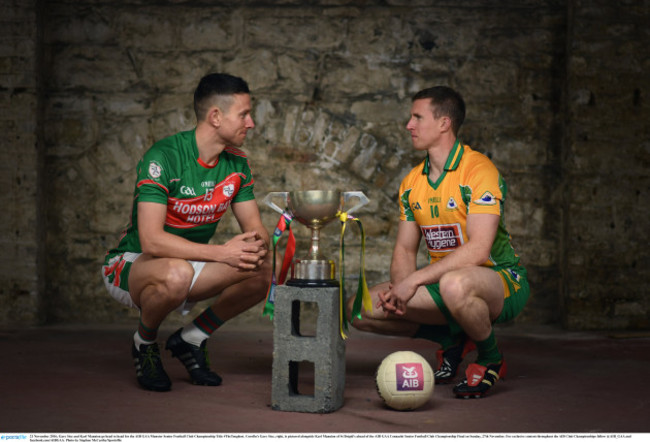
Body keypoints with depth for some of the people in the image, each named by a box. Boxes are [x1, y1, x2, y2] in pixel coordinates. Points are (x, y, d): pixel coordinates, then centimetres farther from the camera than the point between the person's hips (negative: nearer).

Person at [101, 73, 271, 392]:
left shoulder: (236, 164, -2)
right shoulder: (163, 157, -24)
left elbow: (254, 226, 3)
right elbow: (152, 239, -33)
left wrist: (258, 245, -23)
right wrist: (222, 252, -37)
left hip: (187, 263, 6)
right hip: (132, 265, -6)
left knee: (264, 271, -16)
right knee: (177, 273, -40)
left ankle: (191, 338, 5)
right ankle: (144, 343, -7)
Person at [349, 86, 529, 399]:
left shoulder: (478, 170, -16)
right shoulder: (412, 182, 8)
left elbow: (478, 249, -25)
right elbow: (405, 249, 11)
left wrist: (414, 280, -25)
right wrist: (398, 287, -12)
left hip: (501, 280, -7)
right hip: (442, 280, 7)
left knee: (455, 284, -42)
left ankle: (490, 359, -11)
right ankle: (452, 338, 10)